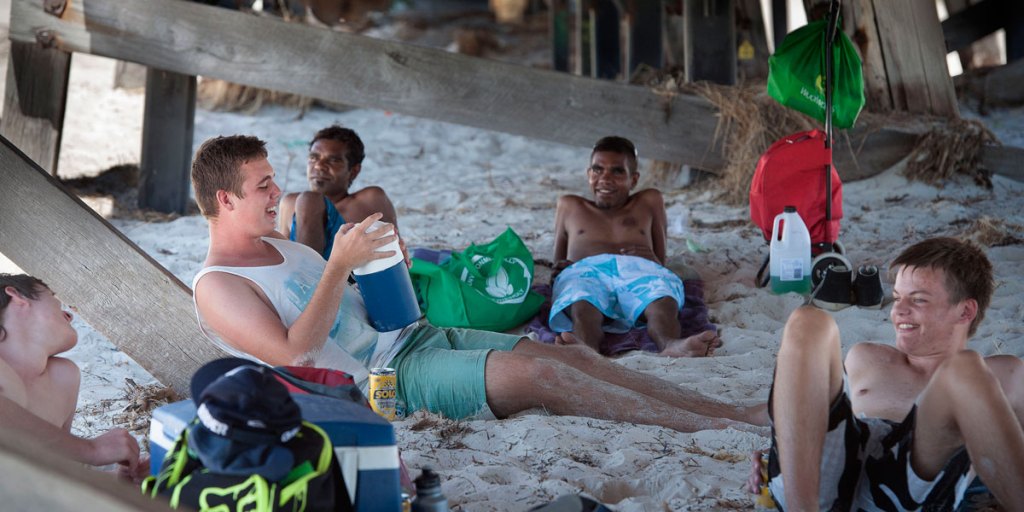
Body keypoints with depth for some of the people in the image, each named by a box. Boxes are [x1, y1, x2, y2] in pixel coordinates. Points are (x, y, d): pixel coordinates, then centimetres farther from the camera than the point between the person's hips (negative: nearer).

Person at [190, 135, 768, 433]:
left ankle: (733, 411, -9)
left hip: (413, 333, 9)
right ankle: (708, 430, -19)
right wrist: (338, 266, -24)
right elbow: (293, 355, -19)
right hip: (387, 376, -9)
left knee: (569, 355, -6)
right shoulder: (217, 286, -8)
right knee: (533, 372, -24)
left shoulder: (279, 242, 20)